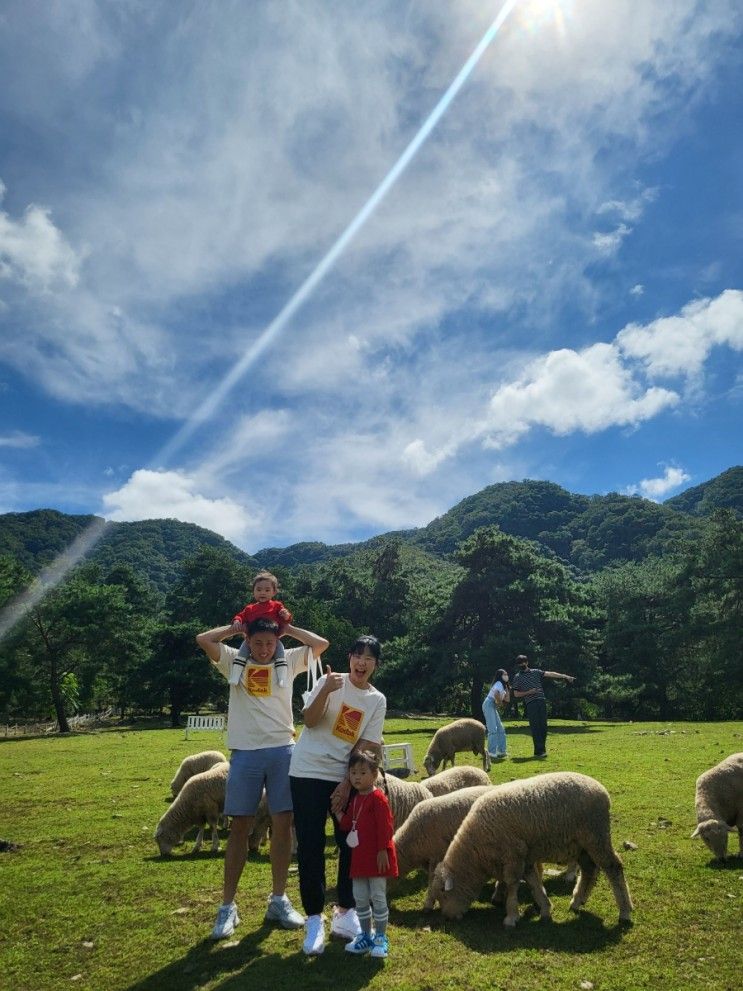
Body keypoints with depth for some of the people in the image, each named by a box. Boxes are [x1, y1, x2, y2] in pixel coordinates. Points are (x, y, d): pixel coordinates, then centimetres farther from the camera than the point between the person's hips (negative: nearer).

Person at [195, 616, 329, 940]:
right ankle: (228, 906, 16)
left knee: (282, 824, 6)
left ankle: (279, 900, 20)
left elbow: (321, 643, -3)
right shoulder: (235, 661, 5)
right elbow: (203, 639, -8)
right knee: (240, 827, 5)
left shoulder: (288, 661, 7)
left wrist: (287, 627, 3)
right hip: (245, 753, -1)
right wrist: (235, 627, 2)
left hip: (283, 750, 1)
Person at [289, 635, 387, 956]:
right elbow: (309, 720, -13)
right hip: (309, 773, -3)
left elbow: (366, 746, 0)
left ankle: (345, 912, 25)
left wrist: (348, 783, -6)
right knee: (311, 847, 0)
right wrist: (326, 691, -28)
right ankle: (314, 920, 13)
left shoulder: (377, 700, 4)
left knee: (353, 844, 7)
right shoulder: (330, 681, -5)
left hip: (345, 777, 3)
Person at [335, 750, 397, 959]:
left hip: (376, 857, -8)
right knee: (360, 899, 14)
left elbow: (385, 827, -18)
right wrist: (337, 810, 3)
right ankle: (365, 936, 29)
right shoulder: (355, 800, 11)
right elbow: (347, 824, 12)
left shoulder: (378, 798, -15)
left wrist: (383, 851, -20)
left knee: (378, 898, 2)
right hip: (359, 857, 8)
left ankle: (381, 938, 16)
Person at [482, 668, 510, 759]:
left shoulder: (503, 686, 21)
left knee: (500, 729, 13)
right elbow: (496, 694, -29)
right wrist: (499, 702, -10)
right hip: (489, 705, -10)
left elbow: (507, 699, 16)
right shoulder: (499, 684, -9)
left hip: (494, 707, 11)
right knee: (493, 729, -15)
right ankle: (492, 752, -15)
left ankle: (501, 750, 18)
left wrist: (507, 688, 12)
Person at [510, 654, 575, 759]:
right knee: (535, 727, -9)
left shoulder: (535, 672, 15)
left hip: (541, 702, 3)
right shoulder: (517, 677, 9)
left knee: (543, 726, 2)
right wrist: (529, 692, -7)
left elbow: (550, 674, 5)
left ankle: (541, 750, 11)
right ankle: (539, 750, -8)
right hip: (530, 704, -3)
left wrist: (564, 676, -4)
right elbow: (516, 694, 6)